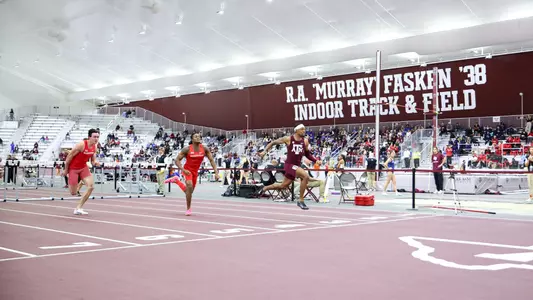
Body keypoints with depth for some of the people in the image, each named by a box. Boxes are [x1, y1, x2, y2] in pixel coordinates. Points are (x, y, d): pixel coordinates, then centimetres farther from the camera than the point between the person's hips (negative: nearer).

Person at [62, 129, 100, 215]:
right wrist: (66, 170, -9)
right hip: (73, 169, -6)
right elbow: (69, 156, -17)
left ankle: (79, 208, -2)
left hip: (84, 167, 6)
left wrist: (95, 163, -18)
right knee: (73, 193, 0)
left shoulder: (94, 147, -5)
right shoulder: (81, 145, -26)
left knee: (91, 186, -14)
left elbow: (93, 161, 7)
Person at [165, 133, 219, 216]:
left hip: (195, 171, 5)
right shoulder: (187, 149, -17)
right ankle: (188, 209, -11)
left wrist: (216, 173, -17)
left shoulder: (205, 149, -9)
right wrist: (183, 170, -28)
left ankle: (176, 180, 41)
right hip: (187, 170, -5)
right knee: (190, 186, -28)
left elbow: (211, 160, -6)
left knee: (189, 191, 16)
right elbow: (177, 160, -13)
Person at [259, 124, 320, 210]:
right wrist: (265, 151, -9)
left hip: (297, 165, 6)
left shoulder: (305, 141, 4)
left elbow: (307, 154, 17)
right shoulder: (288, 139, -8)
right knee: (306, 176, -27)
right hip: (289, 164, -6)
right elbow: (273, 142, 1)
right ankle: (301, 201, -16)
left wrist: (316, 160, 2)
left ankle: (264, 189, 41)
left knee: (283, 186, 17)